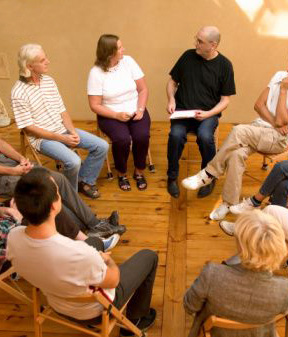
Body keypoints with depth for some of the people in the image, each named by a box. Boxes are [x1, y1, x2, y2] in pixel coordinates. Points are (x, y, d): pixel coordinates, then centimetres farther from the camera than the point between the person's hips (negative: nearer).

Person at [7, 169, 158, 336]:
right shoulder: (80, 254, -44)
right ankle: (136, 319, 33)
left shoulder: (13, 237, -26)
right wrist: (108, 260, -1)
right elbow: (112, 281, -22)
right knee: (149, 256, 15)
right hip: (95, 310, -5)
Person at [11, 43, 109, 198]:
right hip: (42, 137, -6)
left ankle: (84, 181, 14)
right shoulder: (19, 93, -16)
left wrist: (72, 131, -9)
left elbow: (62, 110, 8)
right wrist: (61, 138, -17)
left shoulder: (49, 80, 4)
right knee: (73, 161, -30)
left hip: (63, 129, 7)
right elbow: (29, 127, -15)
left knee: (101, 146, -5)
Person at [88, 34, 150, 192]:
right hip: (110, 115, -2)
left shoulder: (128, 61, -2)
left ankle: (139, 172, 1)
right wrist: (117, 115, -21)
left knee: (142, 136, -26)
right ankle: (122, 174, -1)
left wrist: (140, 109, -13)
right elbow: (95, 105, -9)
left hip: (135, 111, 2)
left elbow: (143, 89, 2)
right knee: (122, 139, -30)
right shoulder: (96, 72, -9)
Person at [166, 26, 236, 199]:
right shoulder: (188, 56, 3)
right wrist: (171, 99, -5)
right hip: (182, 110, 1)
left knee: (205, 136, -33)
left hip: (208, 113, -1)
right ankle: (172, 177, -6)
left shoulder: (224, 65, -1)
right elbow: (172, 81, 15)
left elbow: (225, 99, 1)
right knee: (176, 135, -30)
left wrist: (208, 114, -16)